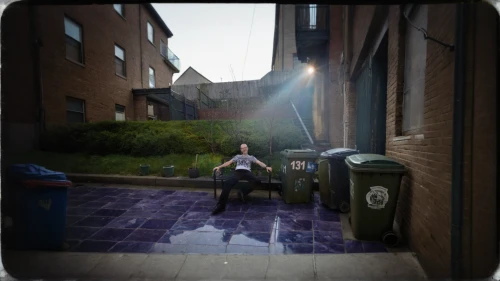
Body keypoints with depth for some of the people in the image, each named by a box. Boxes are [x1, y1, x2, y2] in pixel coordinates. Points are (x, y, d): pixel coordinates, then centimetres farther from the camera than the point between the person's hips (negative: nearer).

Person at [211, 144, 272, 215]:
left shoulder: (251, 157, 28)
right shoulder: (237, 156, 32)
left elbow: (259, 162, 13)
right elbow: (229, 162, 23)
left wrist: (266, 167, -8)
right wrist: (219, 167, 8)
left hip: (247, 172, 0)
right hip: (238, 172, 0)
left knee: (257, 181, -33)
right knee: (227, 183, -31)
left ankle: (243, 193, -15)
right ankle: (221, 205, -33)